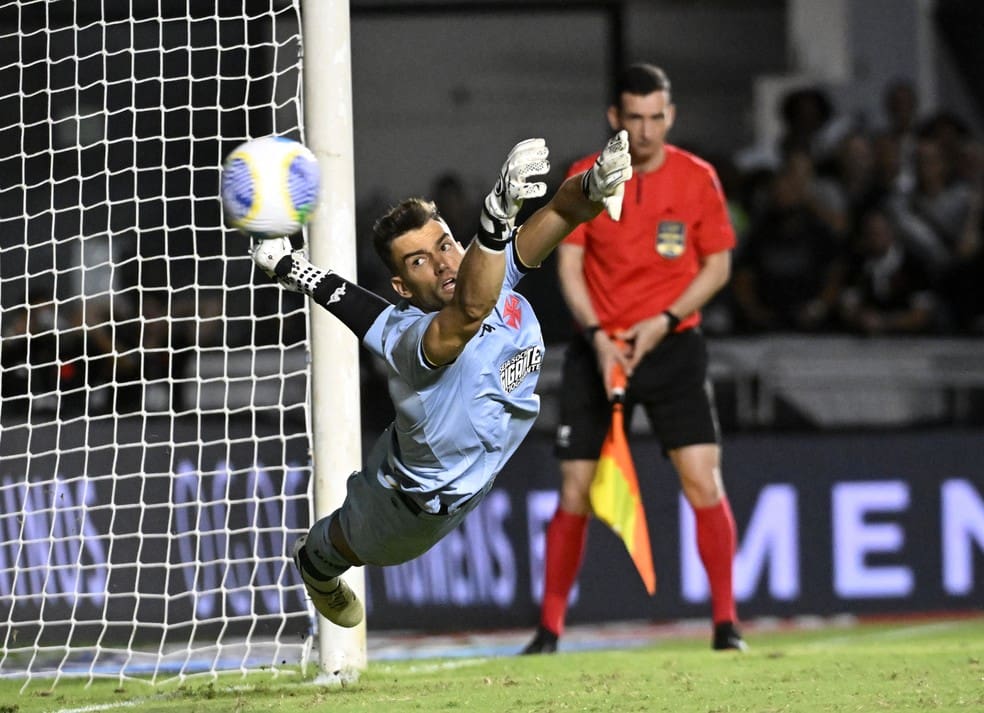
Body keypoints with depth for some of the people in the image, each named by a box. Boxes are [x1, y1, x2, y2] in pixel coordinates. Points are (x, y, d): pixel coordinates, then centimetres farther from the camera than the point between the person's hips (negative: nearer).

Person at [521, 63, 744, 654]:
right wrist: (598, 335, -14)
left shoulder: (698, 178, -3)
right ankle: (550, 628, 10)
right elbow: (569, 264, -1)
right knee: (576, 490, -1)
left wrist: (664, 322, -12)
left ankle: (726, 622, -4)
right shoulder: (585, 178, -2)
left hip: (673, 343, -1)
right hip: (598, 346, 1)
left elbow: (717, 265, 1)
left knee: (703, 478, -13)